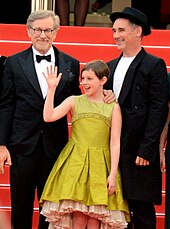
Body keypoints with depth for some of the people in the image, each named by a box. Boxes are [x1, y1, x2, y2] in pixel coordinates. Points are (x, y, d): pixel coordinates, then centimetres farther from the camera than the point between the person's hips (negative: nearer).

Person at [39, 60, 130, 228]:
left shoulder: (113, 107, 3)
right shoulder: (74, 101, 5)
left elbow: (115, 142, 1)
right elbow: (48, 117, -9)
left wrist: (113, 174, -5)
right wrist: (51, 88, -11)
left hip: (100, 165, 0)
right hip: (75, 163, 0)